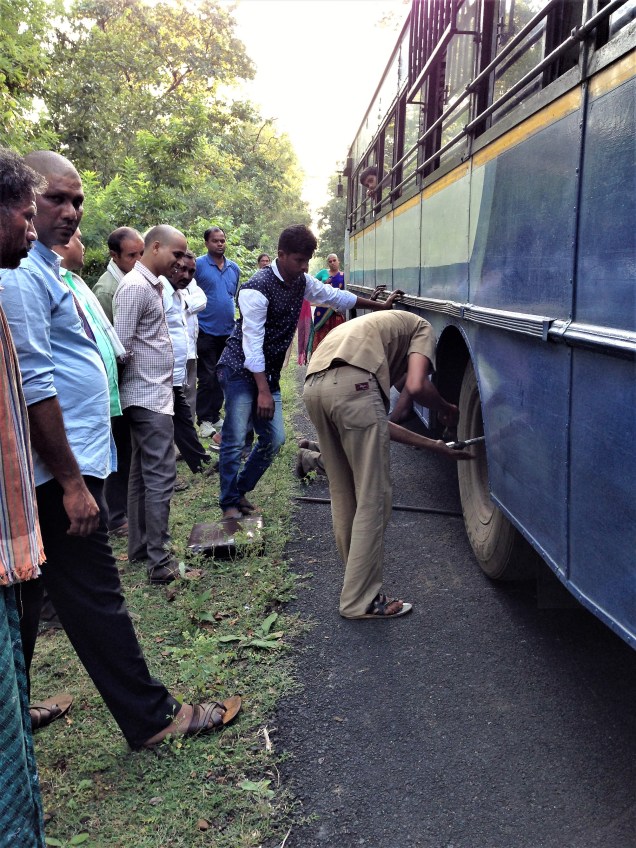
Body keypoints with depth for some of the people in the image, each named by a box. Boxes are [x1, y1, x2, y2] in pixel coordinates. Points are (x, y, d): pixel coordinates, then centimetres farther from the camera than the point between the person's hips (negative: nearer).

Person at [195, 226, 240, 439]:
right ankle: (204, 420, 7)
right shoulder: (198, 265, -6)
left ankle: (215, 416, 22)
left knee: (221, 377, 11)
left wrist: (238, 321, 15)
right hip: (206, 331, -5)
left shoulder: (234, 268, 11)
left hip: (228, 331, 5)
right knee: (207, 377, -3)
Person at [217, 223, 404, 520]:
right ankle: (230, 504, 9)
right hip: (241, 370, -7)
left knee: (274, 438, 4)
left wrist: (380, 306, 23)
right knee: (235, 440, -7)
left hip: (268, 372, 8)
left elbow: (335, 296, 18)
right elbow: (252, 343, -23)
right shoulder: (258, 288, -20)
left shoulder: (301, 281, 4)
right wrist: (263, 391, -26)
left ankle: (241, 491, 21)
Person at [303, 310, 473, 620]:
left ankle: (357, 584, 31)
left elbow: (383, 423, 32)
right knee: (372, 498, 2)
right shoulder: (421, 328, 23)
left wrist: (434, 445, 37)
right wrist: (447, 409, 22)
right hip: (353, 384, -8)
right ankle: (361, 601, 9)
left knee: (343, 495, 19)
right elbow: (416, 386, 1)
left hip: (312, 386, 8)